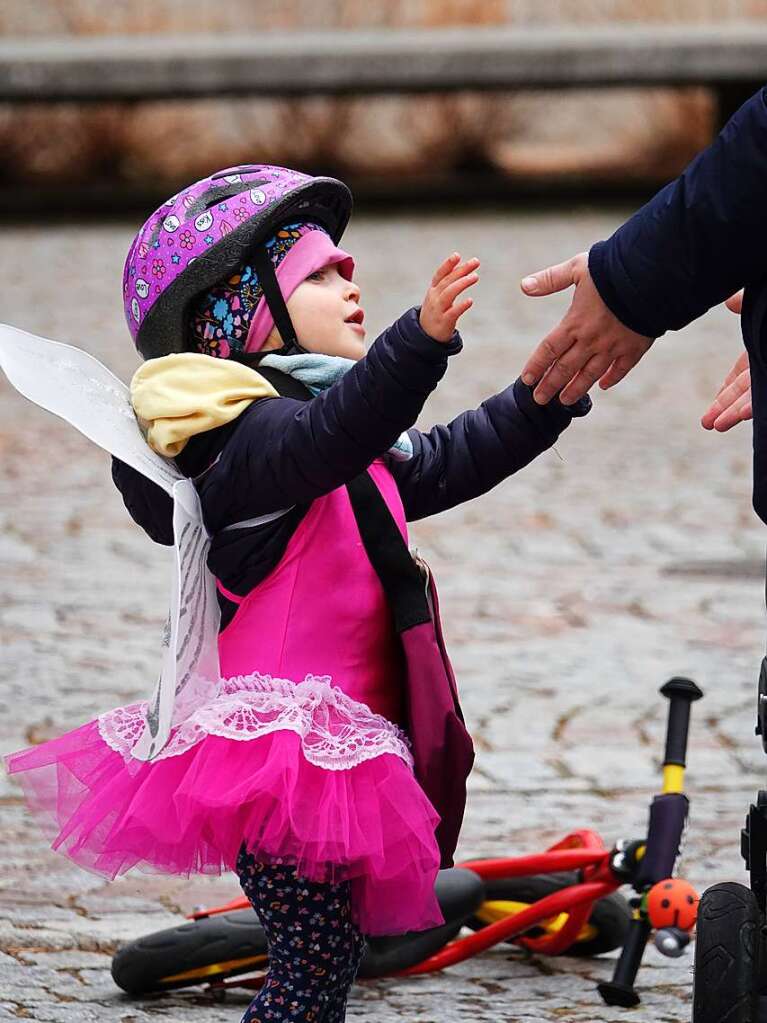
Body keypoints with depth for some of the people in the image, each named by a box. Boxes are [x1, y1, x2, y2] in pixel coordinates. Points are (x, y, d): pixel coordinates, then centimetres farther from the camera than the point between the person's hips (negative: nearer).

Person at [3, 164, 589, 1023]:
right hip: (283, 743, -11)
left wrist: (550, 398, 25)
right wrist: (422, 339, -50)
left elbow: (440, 463, 31)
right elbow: (333, 435, -35)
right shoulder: (250, 434, -14)